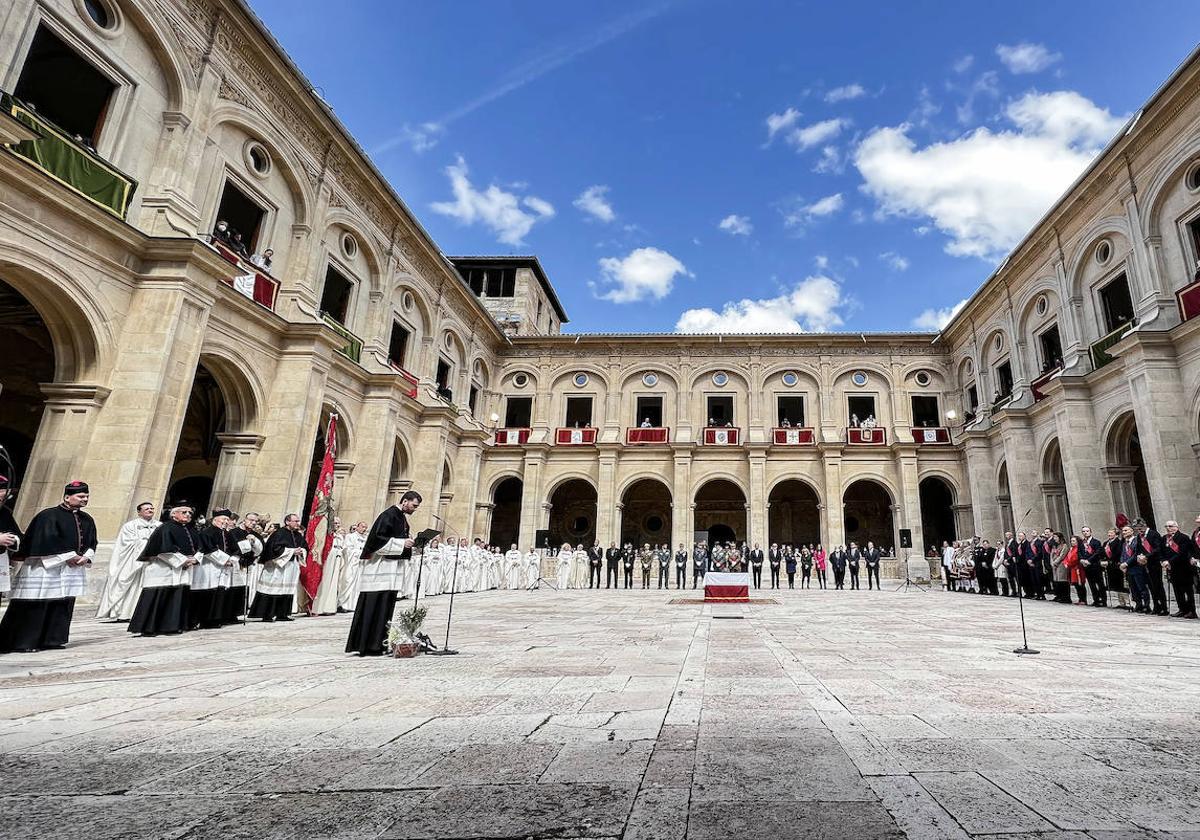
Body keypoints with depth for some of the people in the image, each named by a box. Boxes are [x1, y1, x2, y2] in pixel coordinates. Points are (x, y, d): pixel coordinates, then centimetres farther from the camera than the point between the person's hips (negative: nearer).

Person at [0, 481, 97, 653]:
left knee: (63, 605, 9)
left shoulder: (87, 519, 10)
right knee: (35, 606, -4)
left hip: (73, 568, 7)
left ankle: (53, 639, 18)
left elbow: (92, 542, 13)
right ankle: (23, 642, 5)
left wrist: (86, 557, -5)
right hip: (45, 568, -7)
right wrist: (69, 556, -16)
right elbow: (48, 541, -17)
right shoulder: (48, 516, -11)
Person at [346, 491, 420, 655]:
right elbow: (378, 538, -21)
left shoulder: (402, 518, 14)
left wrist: (411, 542, 6)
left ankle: (379, 644, 17)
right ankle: (368, 646, 1)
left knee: (386, 607, 11)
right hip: (380, 569, -9)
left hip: (392, 569, 10)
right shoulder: (388, 515, -14)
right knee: (373, 607, -5)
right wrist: (402, 543, -20)